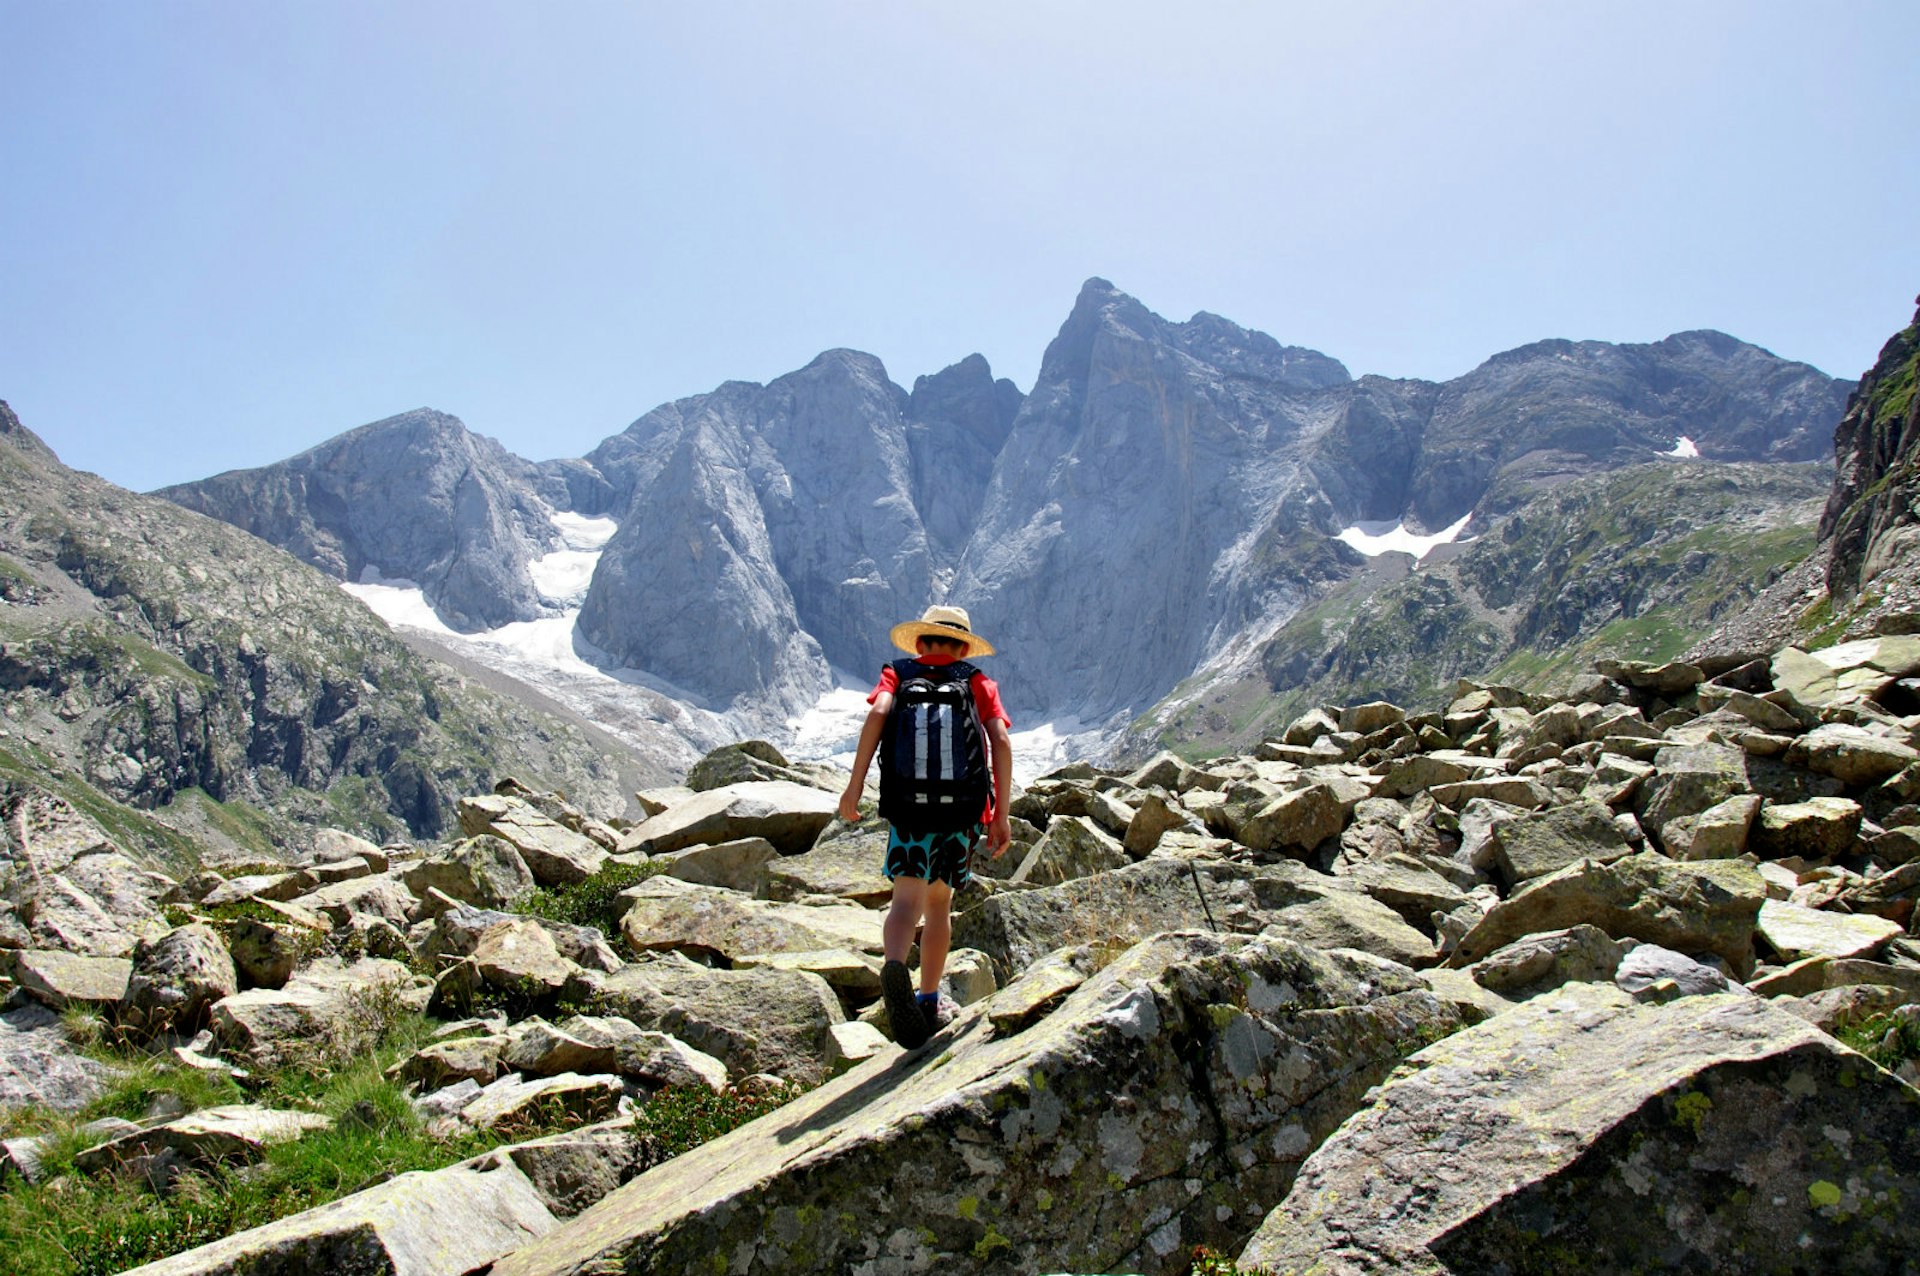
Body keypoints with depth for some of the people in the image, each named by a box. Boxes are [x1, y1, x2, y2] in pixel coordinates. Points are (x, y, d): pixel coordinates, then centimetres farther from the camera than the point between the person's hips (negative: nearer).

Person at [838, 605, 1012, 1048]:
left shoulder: (898, 674, 16)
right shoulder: (978, 683, 17)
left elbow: (878, 713, -6)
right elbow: (1000, 740, 2)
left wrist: (855, 783, -9)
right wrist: (1001, 814, 2)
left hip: (907, 805, -1)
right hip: (964, 809, 2)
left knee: (907, 900, -9)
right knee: (939, 901, 18)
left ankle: (895, 967, -40)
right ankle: (928, 1002, 22)